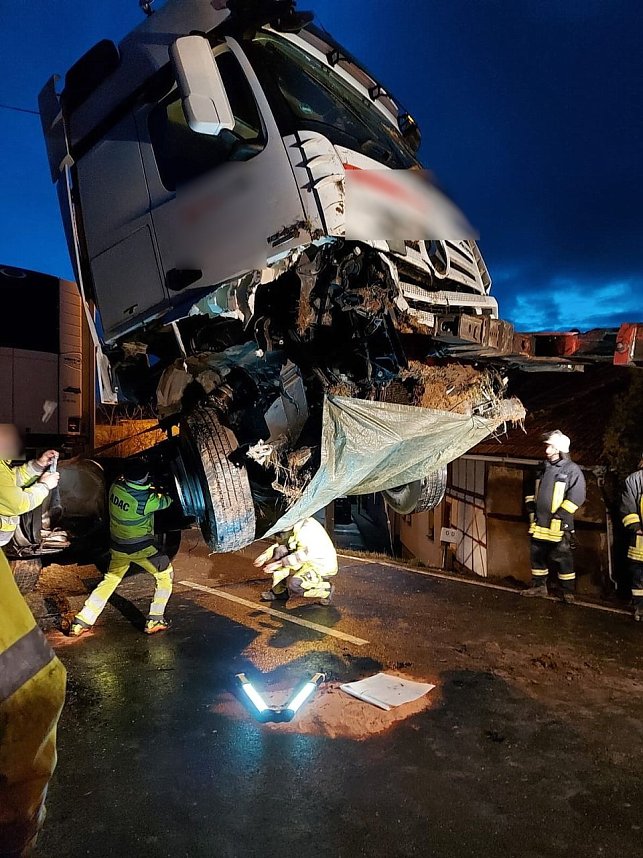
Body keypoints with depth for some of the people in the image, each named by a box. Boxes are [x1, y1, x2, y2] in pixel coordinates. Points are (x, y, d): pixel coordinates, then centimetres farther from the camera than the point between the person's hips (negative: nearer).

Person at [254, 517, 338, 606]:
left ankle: (326, 589, -3)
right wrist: (266, 555, -9)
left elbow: (304, 554, -34)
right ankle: (278, 591, 8)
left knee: (294, 584, -26)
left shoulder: (306, 528, -25)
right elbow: (278, 545, 9)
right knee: (280, 551, -1)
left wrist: (279, 563, -32)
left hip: (324, 565, -9)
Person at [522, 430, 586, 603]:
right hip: (539, 523, 7)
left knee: (562, 558, 0)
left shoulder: (572, 470, -9)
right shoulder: (544, 468, 13)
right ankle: (539, 586, 27)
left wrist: (560, 515, -19)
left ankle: (568, 591, 12)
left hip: (559, 525, -7)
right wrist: (530, 504, 12)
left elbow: (577, 496, -18)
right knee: (537, 555, 13)